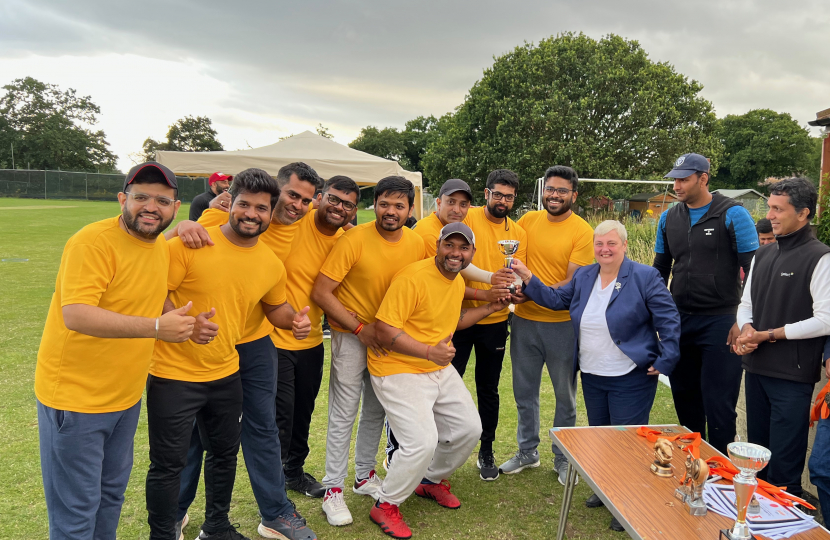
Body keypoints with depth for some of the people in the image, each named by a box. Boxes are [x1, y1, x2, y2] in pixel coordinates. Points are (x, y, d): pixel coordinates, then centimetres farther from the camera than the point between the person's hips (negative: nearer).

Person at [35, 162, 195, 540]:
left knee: (112, 495, 23)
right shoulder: (92, 242, -20)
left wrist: (186, 325, 5)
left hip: (126, 397, 8)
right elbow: (76, 314, -31)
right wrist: (156, 327, -35)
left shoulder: (162, 249, 5)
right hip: (75, 398, -7)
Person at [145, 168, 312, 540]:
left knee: (225, 453, 20)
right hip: (174, 373, -5)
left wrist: (294, 320, -5)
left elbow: (275, 306, 16)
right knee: (169, 464, 6)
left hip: (226, 374, 6)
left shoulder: (272, 265, -1)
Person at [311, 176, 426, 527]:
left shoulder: (416, 244, -6)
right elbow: (320, 292, -20)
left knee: (376, 411, 17)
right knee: (344, 413, 1)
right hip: (351, 336, -5)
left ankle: (364, 476, 35)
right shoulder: (354, 240, -20)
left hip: (388, 337, 5)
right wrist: (360, 328, -19)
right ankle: (333, 489, 16)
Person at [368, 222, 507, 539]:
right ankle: (386, 506, 7)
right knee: (423, 443, -18)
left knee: (469, 429, 12)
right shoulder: (413, 278, -22)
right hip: (399, 371, -9)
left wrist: (490, 307, 16)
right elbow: (385, 330, -25)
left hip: (440, 370, 9)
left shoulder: (457, 281, 8)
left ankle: (432, 480, 37)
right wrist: (429, 351, -33)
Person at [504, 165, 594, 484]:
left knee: (565, 394, 11)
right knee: (524, 391, 15)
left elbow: (574, 282, -15)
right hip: (524, 320, 4)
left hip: (562, 323, -3)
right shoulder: (528, 220, 3)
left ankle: (562, 457, 30)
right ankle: (527, 451, 33)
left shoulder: (582, 231, -9)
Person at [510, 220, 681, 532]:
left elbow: (668, 321, -11)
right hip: (592, 376, 6)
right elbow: (556, 299, 9)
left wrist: (665, 361, -14)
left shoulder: (646, 277, -12)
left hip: (631, 378, -6)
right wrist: (527, 278, -1)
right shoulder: (583, 277, 6)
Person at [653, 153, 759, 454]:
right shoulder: (669, 218, 8)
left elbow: (754, 269, -9)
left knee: (718, 402, -1)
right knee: (684, 398, 15)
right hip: (679, 320, 6)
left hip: (720, 322, -5)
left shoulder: (733, 215, -8)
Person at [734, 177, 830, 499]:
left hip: (793, 375, -7)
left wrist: (769, 335, -14)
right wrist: (746, 330, -5)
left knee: (784, 462, 1)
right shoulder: (763, 255, 11)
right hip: (756, 368, 7)